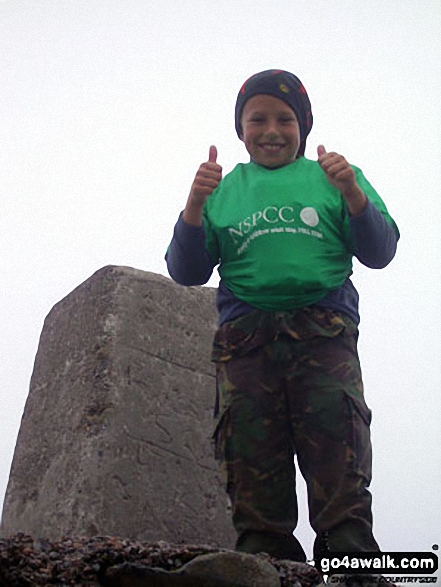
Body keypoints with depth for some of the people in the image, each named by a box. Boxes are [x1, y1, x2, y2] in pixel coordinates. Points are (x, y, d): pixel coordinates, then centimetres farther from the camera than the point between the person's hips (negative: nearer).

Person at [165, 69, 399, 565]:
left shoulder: (332, 177, 21)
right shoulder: (224, 190, 23)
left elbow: (379, 253, 12)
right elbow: (186, 272, 16)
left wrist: (352, 194, -6)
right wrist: (195, 205, -1)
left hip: (323, 335, -1)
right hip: (245, 342, 2)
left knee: (341, 480, -14)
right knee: (255, 488, -5)